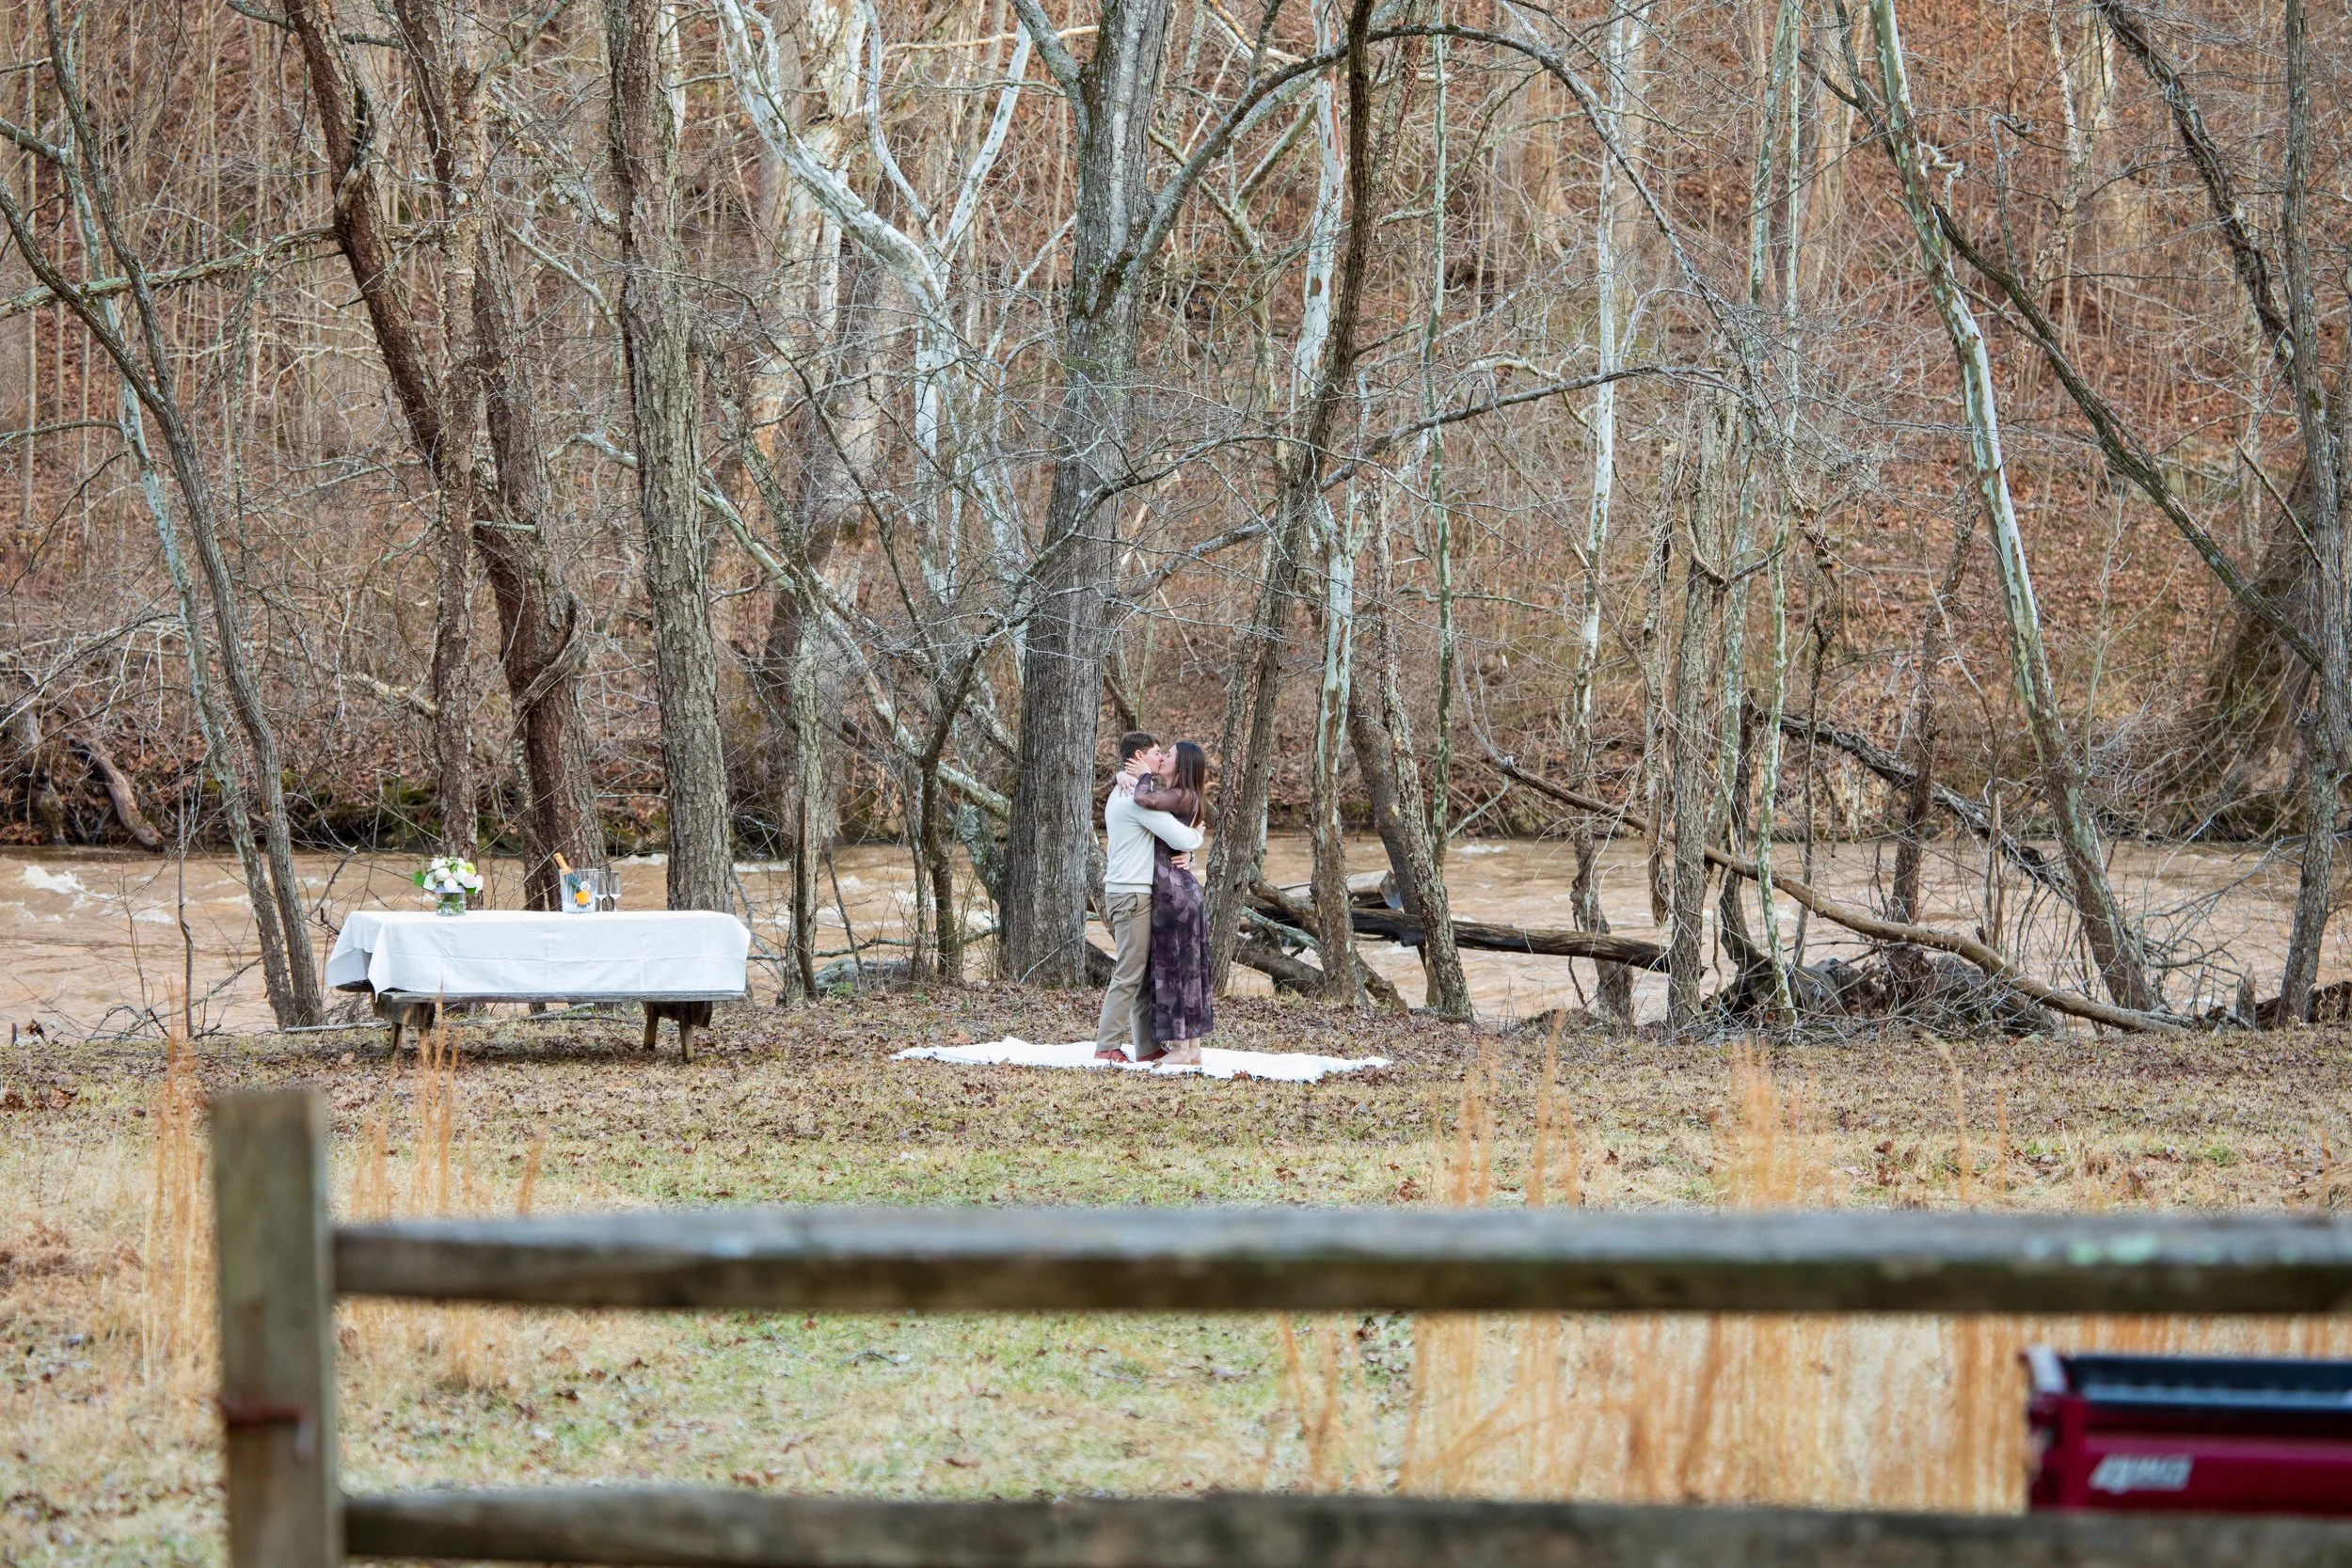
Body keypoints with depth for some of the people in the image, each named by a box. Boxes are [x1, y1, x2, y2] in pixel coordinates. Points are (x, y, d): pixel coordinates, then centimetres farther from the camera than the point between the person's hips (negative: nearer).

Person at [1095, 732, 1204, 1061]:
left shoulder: (1122, 793, 17)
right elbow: (1183, 839, -17)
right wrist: (1197, 834, 5)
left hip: (1121, 892, 10)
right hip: (1133, 894, -10)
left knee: (1143, 973, 11)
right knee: (1129, 974, -8)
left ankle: (1146, 1047, 12)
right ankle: (1107, 1048, -7)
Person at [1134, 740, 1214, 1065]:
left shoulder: (1182, 796, -13)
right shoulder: (1166, 792, 14)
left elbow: (1143, 799, -29)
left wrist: (1144, 775, -9)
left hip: (1174, 890, -9)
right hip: (1179, 889, 9)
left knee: (1175, 965, -6)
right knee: (1186, 967, 10)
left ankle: (1181, 1049, -3)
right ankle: (1193, 1048, 12)